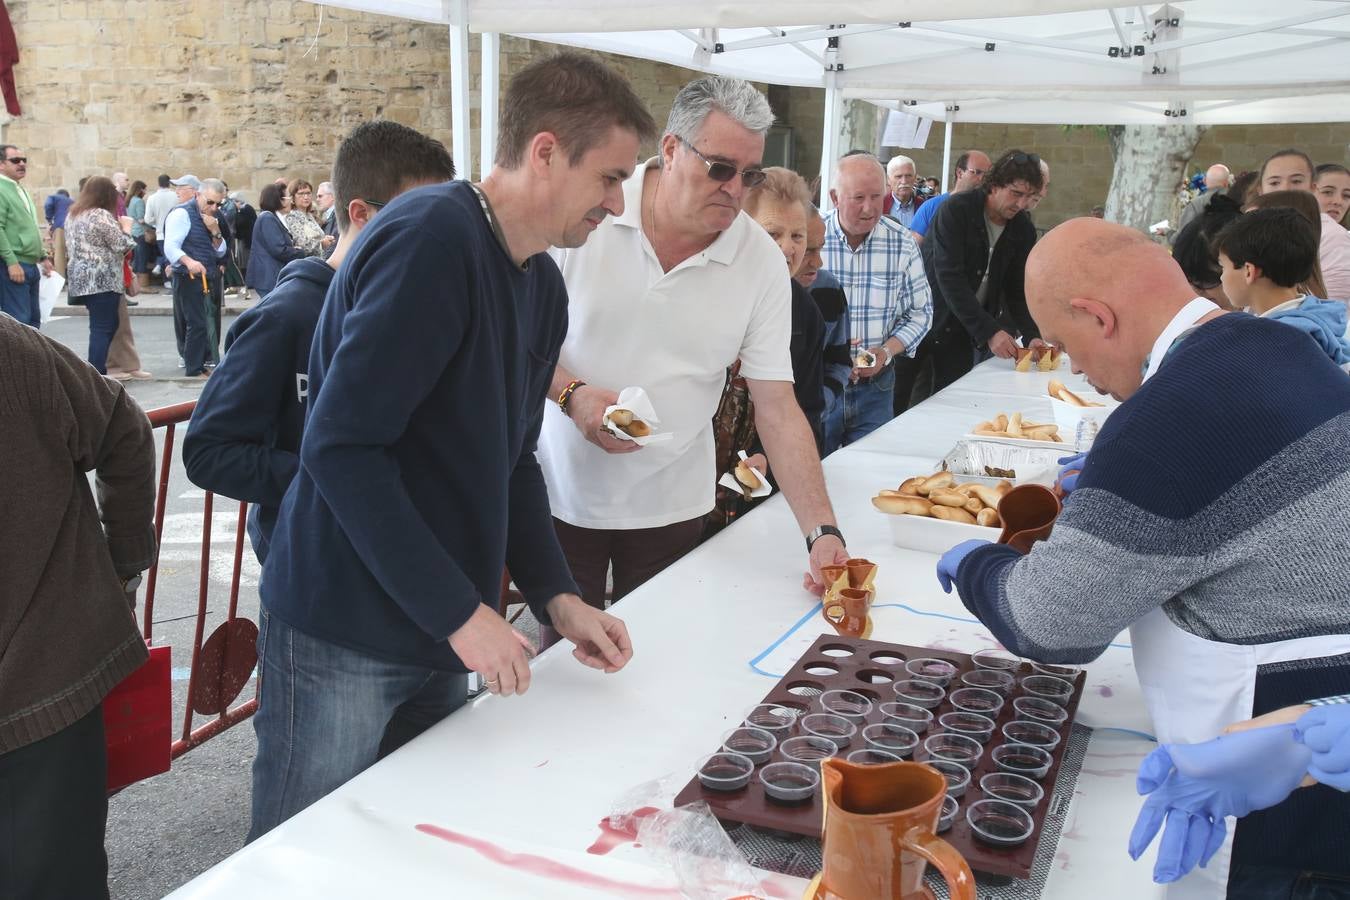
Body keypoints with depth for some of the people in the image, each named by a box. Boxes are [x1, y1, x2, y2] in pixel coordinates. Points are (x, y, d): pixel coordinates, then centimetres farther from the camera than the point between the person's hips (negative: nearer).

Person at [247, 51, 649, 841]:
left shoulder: (545, 285, 7)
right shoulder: (431, 239, -20)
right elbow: (341, 448, -24)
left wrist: (555, 595, 1)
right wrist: (458, 612, -21)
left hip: (443, 633, 8)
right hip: (343, 635, -8)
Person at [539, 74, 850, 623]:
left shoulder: (762, 262, -7)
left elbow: (778, 409, -7)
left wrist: (823, 533, -15)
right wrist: (572, 393, -21)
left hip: (670, 507, 2)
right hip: (562, 490, -1)